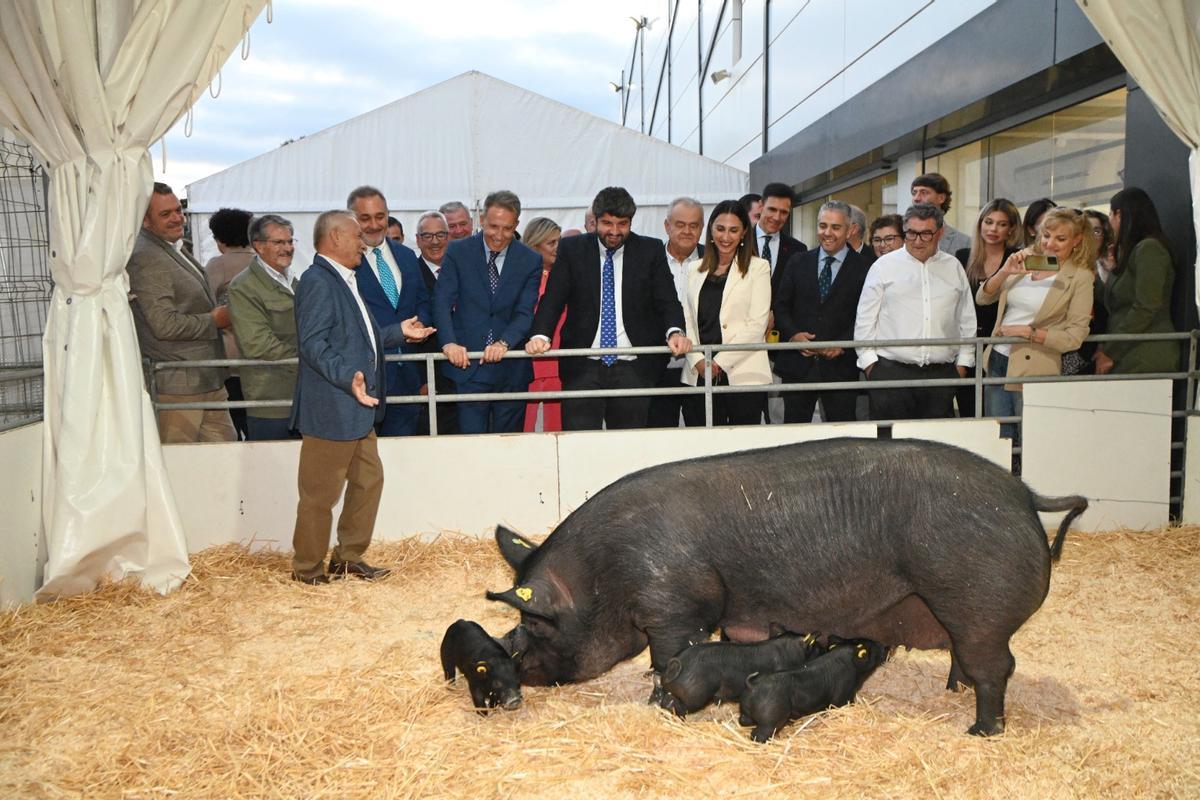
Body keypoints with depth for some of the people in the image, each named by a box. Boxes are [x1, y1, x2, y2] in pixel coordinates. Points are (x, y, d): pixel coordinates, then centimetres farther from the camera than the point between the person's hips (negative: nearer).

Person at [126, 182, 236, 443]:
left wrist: (220, 313, 11)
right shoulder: (145, 258, -15)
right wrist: (214, 320, -11)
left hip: (207, 380, 10)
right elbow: (165, 324, -22)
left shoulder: (174, 251, 16)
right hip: (177, 385, -10)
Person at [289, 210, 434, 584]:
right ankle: (308, 569, 15)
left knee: (368, 481, 15)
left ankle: (349, 557, 27)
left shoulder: (344, 281, 18)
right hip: (331, 410, -10)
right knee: (320, 494, 1)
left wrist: (399, 332, 18)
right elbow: (314, 344, -24)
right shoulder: (318, 281, -15)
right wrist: (348, 377, -34)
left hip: (357, 411, 10)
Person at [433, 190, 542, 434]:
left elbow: (525, 312, -3)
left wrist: (504, 343, -21)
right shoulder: (458, 251, 2)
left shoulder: (530, 261, 4)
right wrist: (449, 342, -20)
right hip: (468, 365, -1)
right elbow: (442, 302, -3)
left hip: (512, 369, 1)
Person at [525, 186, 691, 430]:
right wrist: (541, 335, -19)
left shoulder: (651, 250, 6)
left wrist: (674, 331, -20)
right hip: (582, 366, 0)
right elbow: (553, 299, 0)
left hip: (633, 367, 0)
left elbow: (666, 300, 1)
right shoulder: (571, 249, 6)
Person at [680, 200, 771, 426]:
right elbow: (687, 319, 9)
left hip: (742, 374, -3)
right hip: (699, 374, 3)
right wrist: (697, 360, -7)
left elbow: (757, 324, -4)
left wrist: (720, 361, -10)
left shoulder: (758, 268, 4)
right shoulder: (695, 269, 15)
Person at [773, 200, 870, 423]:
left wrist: (843, 344, -15)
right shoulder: (798, 262, 10)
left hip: (840, 366, -2)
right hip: (797, 365, 2)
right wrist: (792, 334, -9)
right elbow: (781, 305, 8)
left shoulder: (863, 269, 1)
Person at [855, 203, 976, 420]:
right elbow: (865, 319, 3)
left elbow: (967, 319, 18)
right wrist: (869, 362, -2)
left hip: (941, 375, 3)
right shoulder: (884, 266, 4)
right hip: (890, 371, -3)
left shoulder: (953, 267, 13)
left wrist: (963, 361, 12)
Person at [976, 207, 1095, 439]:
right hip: (997, 362, 5)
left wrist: (1027, 332, -16)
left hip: (1034, 371, -4)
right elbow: (982, 298, 5)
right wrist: (1004, 272, -11)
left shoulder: (1080, 277, -6)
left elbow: (1074, 337, -11)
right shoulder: (1025, 258, 7)